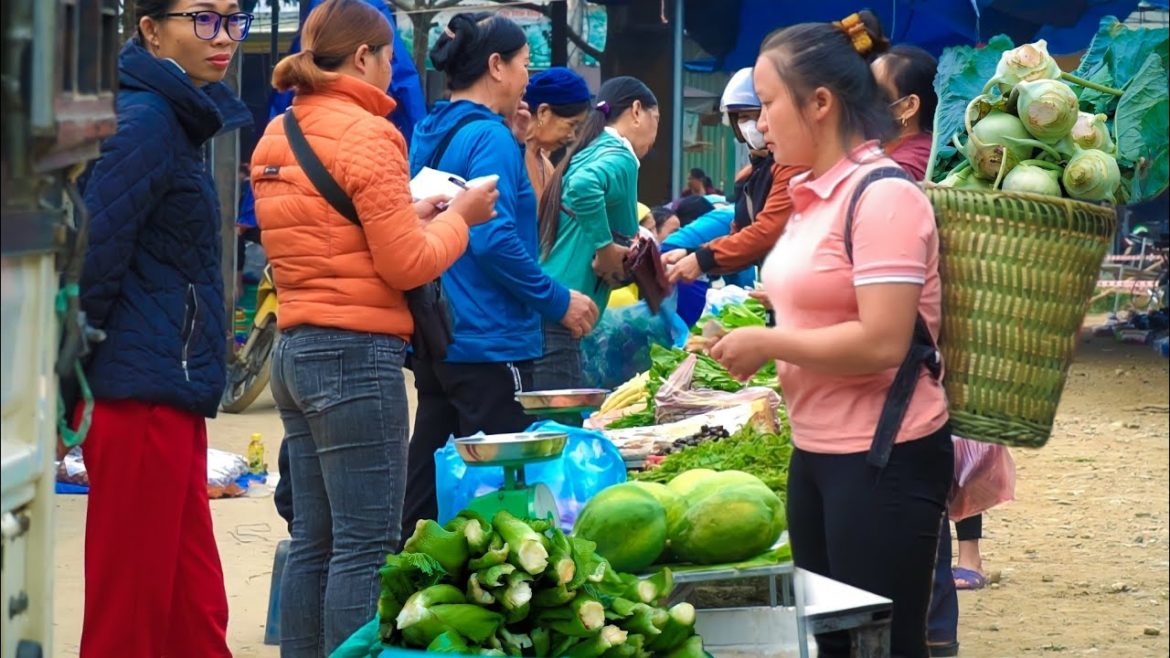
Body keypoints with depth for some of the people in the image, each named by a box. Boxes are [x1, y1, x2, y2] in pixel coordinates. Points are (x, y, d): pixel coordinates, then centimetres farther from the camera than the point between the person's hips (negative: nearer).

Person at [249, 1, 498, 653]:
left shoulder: (277, 135, 13)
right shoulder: (365, 133, -12)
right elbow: (407, 264, -13)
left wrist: (407, 218, 16)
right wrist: (459, 216, 3)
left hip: (295, 350, 9)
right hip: (357, 355, -9)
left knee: (314, 543, 12)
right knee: (366, 548, -6)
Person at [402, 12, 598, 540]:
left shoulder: (432, 134, 12)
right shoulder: (490, 138, -14)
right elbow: (495, 239, -22)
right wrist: (558, 302, -13)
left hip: (435, 339, 9)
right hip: (490, 346, -9)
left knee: (425, 493, 12)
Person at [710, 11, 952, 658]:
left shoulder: (882, 194, -16)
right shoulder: (810, 196, 10)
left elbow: (881, 342, -24)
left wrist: (767, 344, -14)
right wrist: (752, 343, 7)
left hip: (883, 458, -9)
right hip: (816, 451, 9)